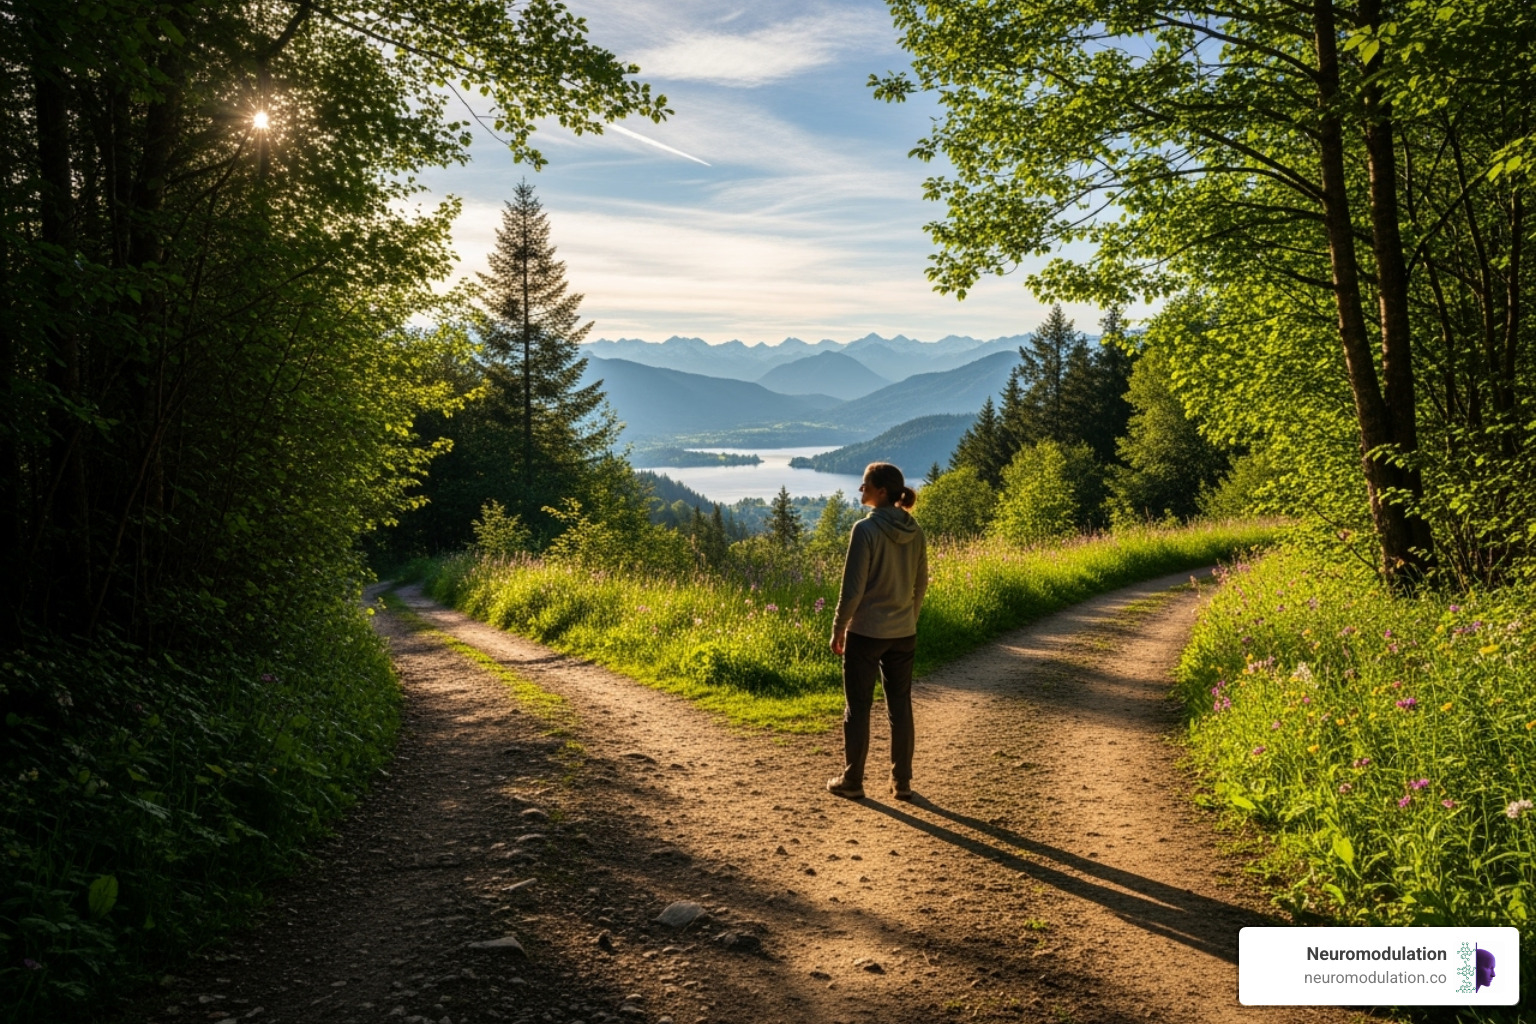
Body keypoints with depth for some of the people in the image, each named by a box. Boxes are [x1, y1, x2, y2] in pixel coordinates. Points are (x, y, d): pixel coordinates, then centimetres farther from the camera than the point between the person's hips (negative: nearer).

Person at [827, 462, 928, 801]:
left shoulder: (866, 529, -17)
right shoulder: (914, 531, 1)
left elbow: (853, 588, -17)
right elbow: (921, 584, 9)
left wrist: (838, 629, -5)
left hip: (866, 633, -5)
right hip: (903, 634, 5)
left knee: (857, 707, 8)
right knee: (900, 706, 14)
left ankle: (852, 781, 17)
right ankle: (902, 781, 20)